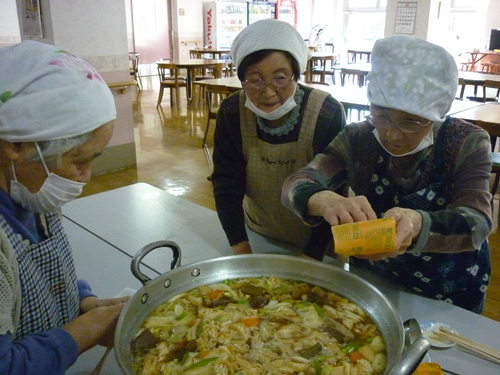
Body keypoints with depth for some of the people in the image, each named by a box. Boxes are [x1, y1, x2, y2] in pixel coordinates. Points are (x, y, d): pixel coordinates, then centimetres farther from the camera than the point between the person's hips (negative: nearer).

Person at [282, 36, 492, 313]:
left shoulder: (468, 143, -18)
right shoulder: (358, 139, -16)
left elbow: (476, 223, -32)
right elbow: (296, 186, -26)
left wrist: (418, 225, -54)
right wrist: (326, 201, -50)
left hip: (449, 293, -1)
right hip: (371, 281, 1)